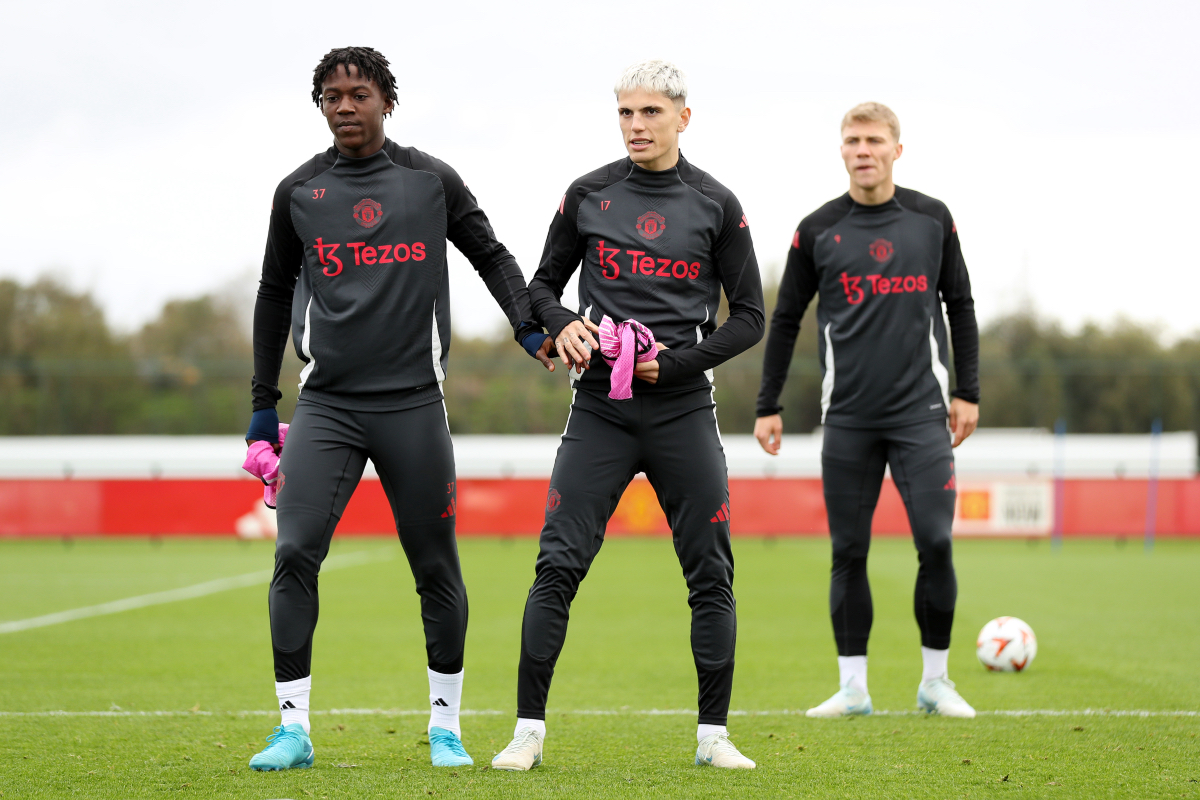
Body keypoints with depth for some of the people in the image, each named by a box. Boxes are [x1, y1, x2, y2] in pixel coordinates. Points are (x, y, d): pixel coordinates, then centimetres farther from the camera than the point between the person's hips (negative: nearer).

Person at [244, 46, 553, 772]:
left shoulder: (430, 181, 6)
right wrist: (264, 403, 17)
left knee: (436, 568, 3)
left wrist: (530, 327, -2)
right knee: (295, 554, -13)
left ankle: (446, 725, 17)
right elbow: (275, 294, 18)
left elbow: (491, 255, 15)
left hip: (414, 404, 0)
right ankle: (294, 727, -6)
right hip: (327, 406, 1)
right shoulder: (299, 193, 9)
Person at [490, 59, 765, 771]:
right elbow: (544, 284, 16)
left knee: (711, 573, 1)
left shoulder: (716, 205, 3)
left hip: (683, 409, 0)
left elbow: (750, 316, 5)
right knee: (558, 566, -8)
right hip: (601, 409, 0)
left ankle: (713, 734, 12)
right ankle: (529, 731, -2)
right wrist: (561, 327, -6)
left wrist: (677, 361, -7)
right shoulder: (588, 196, 6)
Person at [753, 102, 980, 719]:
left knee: (935, 544, -8)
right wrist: (768, 406, 7)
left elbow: (960, 305, 14)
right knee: (847, 552, 2)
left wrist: (968, 391, 8)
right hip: (848, 418, 0)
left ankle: (935, 681, 6)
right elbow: (785, 320, 11)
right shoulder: (818, 230, 5)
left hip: (921, 412, 0)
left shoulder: (932, 219, 6)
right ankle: (853, 686, 9)